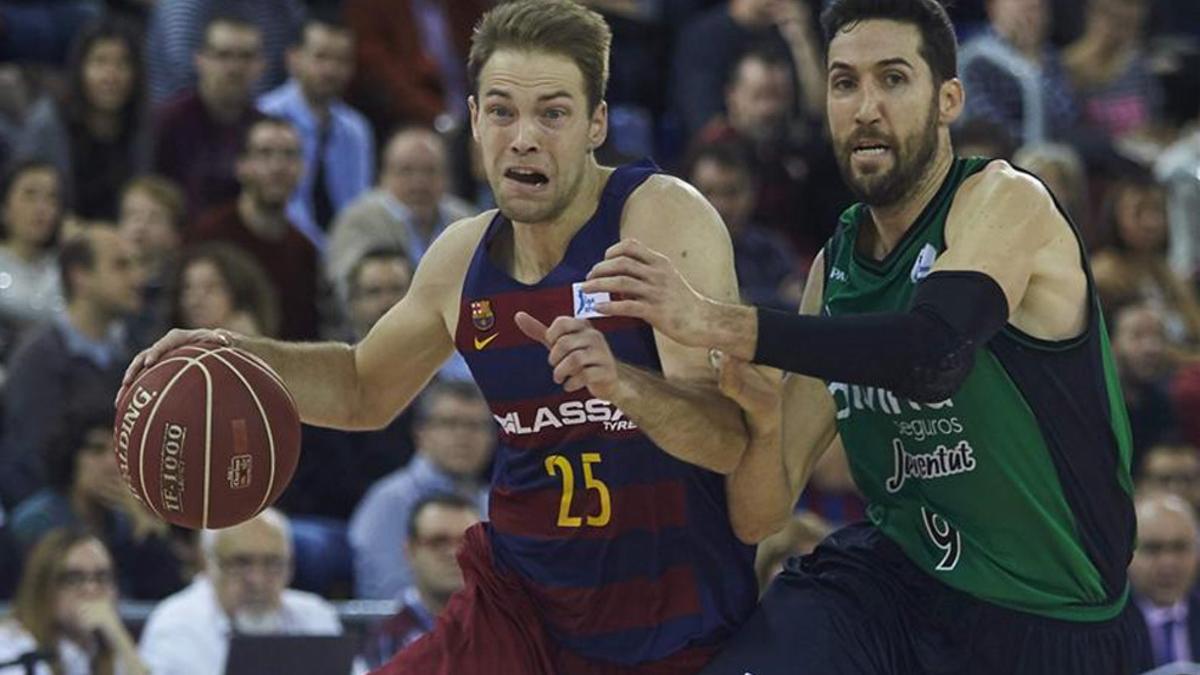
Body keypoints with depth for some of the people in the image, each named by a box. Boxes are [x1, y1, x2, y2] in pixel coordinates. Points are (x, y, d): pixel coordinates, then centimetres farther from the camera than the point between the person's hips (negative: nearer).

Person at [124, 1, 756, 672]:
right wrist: (238, 355, 5)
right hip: (520, 608, 5)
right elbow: (364, 389, 23)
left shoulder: (663, 220, -16)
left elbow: (732, 440, -24)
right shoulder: (464, 258, 3)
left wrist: (621, 383, -43)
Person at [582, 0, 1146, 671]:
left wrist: (716, 323, -36)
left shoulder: (1006, 202, -12)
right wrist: (763, 418, -18)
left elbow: (933, 351, -34)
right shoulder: (835, 267, 6)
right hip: (896, 572, 4)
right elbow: (759, 518, 5)